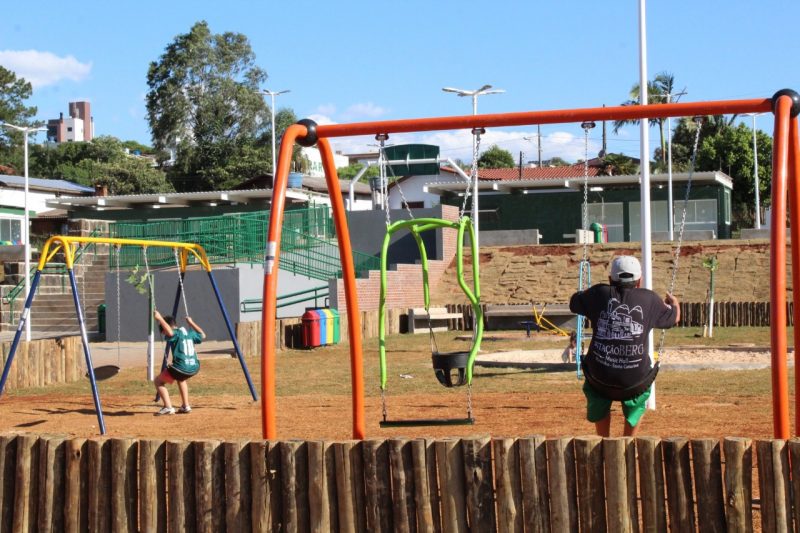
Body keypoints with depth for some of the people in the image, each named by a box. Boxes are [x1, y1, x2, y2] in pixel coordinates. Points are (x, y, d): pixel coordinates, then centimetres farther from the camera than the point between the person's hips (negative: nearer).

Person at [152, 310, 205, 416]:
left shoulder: (176, 334, -4)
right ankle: (186, 406, 31)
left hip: (180, 367, -7)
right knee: (181, 378, 40)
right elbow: (202, 335, 34)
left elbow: (170, 332, -29)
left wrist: (160, 318, -20)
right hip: (194, 367, 7)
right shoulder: (190, 333, 16)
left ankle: (168, 407, -1)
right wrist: (191, 323, 41)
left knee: (158, 381, 13)